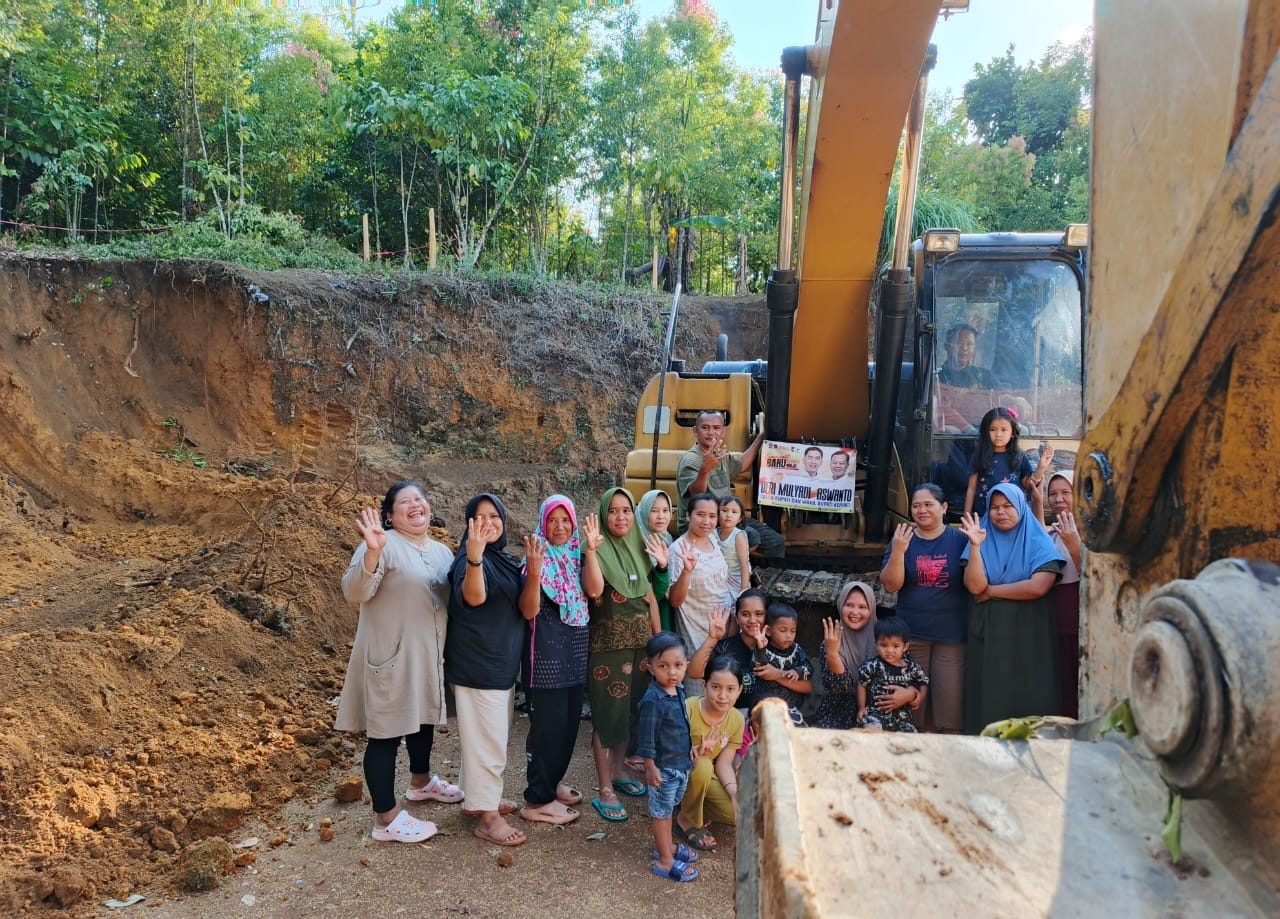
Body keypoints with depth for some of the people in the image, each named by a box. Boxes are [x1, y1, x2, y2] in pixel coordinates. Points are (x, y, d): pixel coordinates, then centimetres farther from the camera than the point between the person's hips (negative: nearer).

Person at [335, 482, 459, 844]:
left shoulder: (442, 552, 10)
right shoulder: (384, 545, -14)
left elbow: (453, 599, 22)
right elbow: (354, 592, -25)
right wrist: (372, 552, -40)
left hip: (430, 656, 8)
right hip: (391, 657, -8)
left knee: (423, 718, 24)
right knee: (387, 732, -1)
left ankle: (421, 781, 46)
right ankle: (386, 819, 7)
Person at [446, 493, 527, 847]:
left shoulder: (504, 559, 10)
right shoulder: (469, 558, -16)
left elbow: (522, 606, 22)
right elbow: (473, 597, -38)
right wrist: (474, 556, -54)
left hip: (502, 660, 9)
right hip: (477, 663, -9)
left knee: (492, 737, 19)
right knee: (486, 740, -3)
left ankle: (479, 798, 33)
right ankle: (487, 817, 6)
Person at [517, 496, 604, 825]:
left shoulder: (577, 554, 8)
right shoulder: (538, 556, -9)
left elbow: (595, 589, -10)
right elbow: (528, 611, -18)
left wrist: (590, 550, -17)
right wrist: (533, 572, -31)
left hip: (576, 645, 6)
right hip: (547, 646, -6)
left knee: (570, 720, 13)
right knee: (549, 722, -5)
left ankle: (552, 782, 30)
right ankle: (537, 799, 5)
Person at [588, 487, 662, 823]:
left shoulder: (639, 549, 8)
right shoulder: (598, 551, -10)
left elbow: (650, 597, 13)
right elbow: (595, 593, -26)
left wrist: (659, 639, 11)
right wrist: (591, 550, -31)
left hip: (640, 640, 6)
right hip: (608, 642, -6)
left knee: (630, 707, 15)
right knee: (607, 711, -2)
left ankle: (619, 770, 33)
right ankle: (605, 790, 6)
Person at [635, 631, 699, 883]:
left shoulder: (679, 692, -1)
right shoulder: (652, 701, -27)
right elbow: (646, 738, -23)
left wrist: (690, 749, 21)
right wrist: (650, 768, -20)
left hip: (681, 763, 8)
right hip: (663, 767, -8)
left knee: (670, 807, 24)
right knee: (661, 811, 7)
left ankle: (667, 845, 41)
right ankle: (664, 860, 19)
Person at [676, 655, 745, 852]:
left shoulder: (737, 720, -9)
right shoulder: (687, 710, -26)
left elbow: (724, 763, -7)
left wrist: (734, 791, -24)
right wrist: (696, 754, -45)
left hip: (707, 777, 5)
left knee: (739, 814, -18)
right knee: (702, 766, -37)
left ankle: (691, 802, 9)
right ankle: (686, 821, -11)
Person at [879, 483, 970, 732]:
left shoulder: (960, 539, 1)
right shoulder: (903, 538, 5)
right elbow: (891, 585, -3)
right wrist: (898, 550, -18)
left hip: (952, 636, -1)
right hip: (911, 635, 2)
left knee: (951, 705, -1)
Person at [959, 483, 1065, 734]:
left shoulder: (1039, 542, 1)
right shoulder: (983, 540, 6)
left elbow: (1038, 587, -15)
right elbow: (974, 586, -8)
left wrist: (991, 591, -9)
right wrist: (975, 545, -18)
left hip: (1028, 636, -1)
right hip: (988, 634, 2)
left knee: (1028, 700, 1)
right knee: (989, 700, 3)